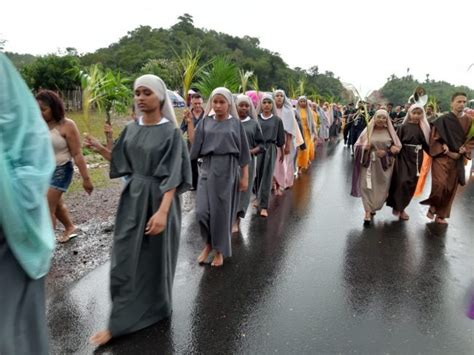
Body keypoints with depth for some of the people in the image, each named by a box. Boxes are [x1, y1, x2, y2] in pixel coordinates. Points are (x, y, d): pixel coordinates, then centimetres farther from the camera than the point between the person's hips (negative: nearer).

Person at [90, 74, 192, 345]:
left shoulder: (171, 132, -11)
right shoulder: (131, 129, 6)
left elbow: (172, 176, -18)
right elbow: (120, 163, 10)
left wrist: (162, 211, -27)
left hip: (159, 198, -5)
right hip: (132, 197, 6)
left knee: (155, 257, 9)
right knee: (125, 259, 10)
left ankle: (155, 309, 33)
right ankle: (120, 321, 27)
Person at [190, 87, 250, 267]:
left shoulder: (236, 123, 0)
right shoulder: (205, 122, 6)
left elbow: (243, 152, 1)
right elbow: (195, 146, 2)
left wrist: (245, 176, -2)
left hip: (227, 171, -2)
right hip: (207, 170, 2)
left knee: (222, 212, 5)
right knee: (202, 211, -3)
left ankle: (219, 250, 24)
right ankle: (209, 243, 25)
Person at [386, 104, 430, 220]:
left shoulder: (424, 128, 6)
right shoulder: (403, 127, -5)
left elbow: (426, 144, 7)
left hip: (416, 158, 4)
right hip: (404, 157, -4)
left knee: (412, 183, 7)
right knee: (403, 181, -11)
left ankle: (401, 206, 21)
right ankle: (398, 207, 5)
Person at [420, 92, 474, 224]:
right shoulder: (442, 120, -5)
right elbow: (435, 138, -7)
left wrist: (462, 151, -8)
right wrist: (447, 152, -14)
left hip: (457, 159, 4)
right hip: (442, 157, -4)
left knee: (451, 188, 7)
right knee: (440, 184, -20)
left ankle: (441, 215, 19)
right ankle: (433, 206, 6)